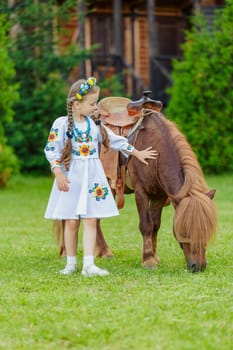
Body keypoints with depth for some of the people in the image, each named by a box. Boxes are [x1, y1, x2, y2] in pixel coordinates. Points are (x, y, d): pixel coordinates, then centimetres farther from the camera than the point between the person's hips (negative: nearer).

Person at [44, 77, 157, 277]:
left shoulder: (95, 123, 7)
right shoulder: (61, 124, -7)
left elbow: (114, 140, 18)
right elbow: (51, 150, -8)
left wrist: (136, 153, 23)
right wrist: (58, 173, -16)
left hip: (92, 177, 4)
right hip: (70, 177, -3)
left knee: (91, 220, -3)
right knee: (71, 222, 2)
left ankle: (89, 264, -6)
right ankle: (71, 264, 13)